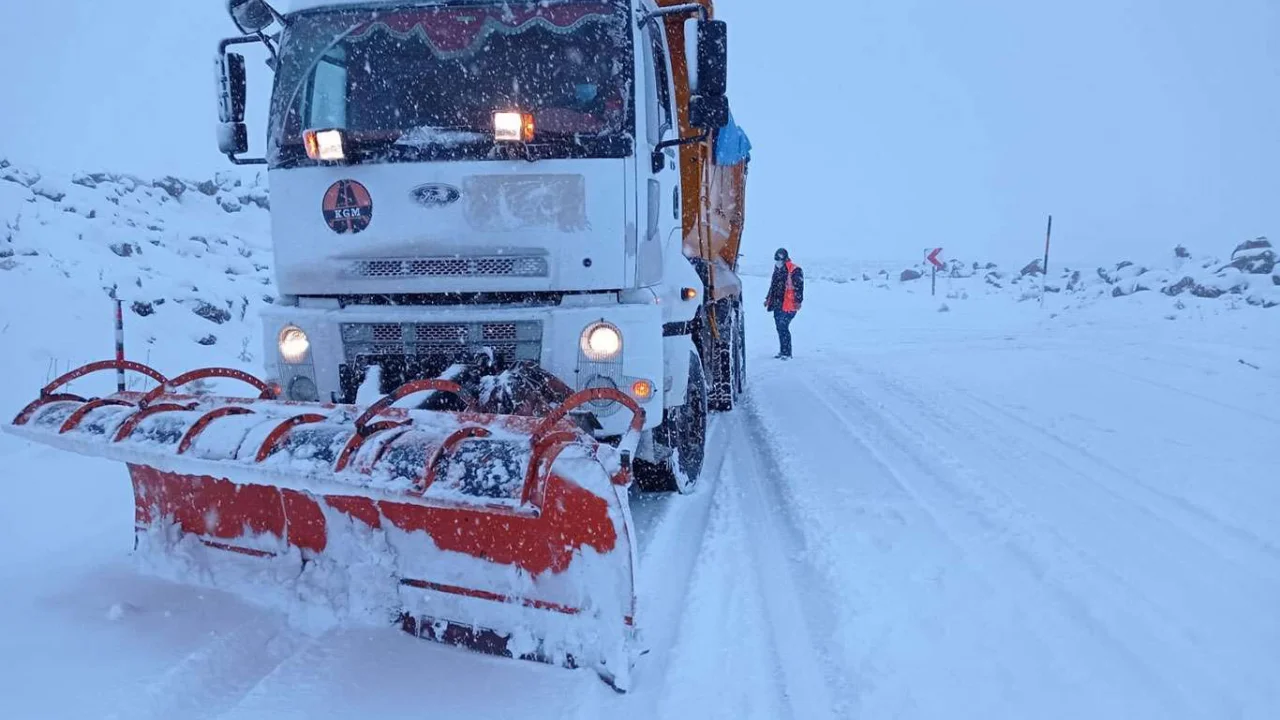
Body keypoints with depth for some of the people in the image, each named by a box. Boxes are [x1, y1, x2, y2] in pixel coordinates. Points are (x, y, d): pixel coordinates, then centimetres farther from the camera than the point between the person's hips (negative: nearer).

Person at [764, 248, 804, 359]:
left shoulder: (795, 270, -11)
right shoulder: (777, 269, 16)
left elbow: (799, 287, -15)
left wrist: (798, 301, -21)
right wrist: (768, 299, 28)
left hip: (788, 306, -8)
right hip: (777, 305, 8)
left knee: (783, 328, -12)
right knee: (780, 328, 12)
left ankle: (787, 353, -6)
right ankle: (782, 351, 22)